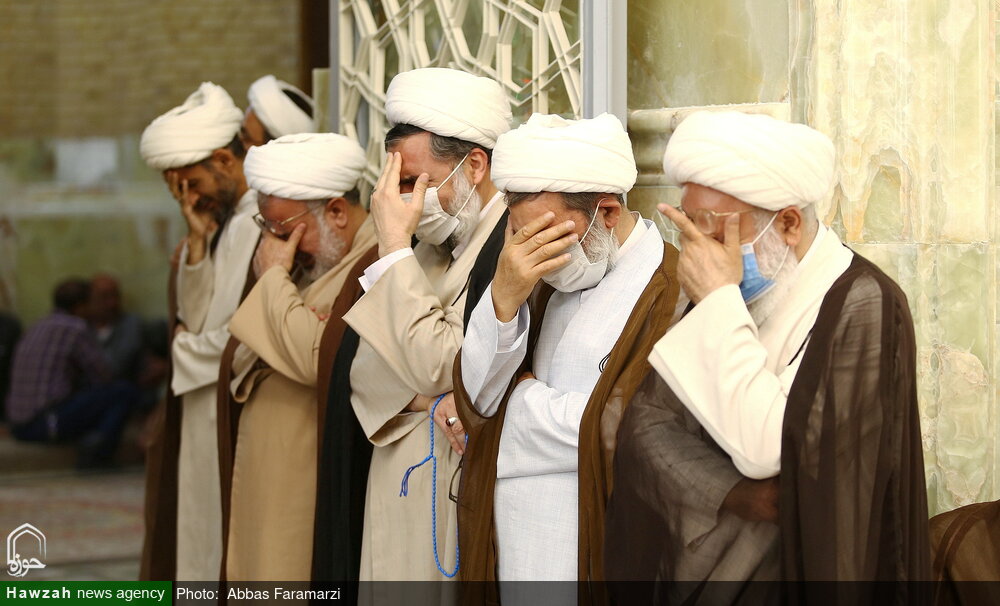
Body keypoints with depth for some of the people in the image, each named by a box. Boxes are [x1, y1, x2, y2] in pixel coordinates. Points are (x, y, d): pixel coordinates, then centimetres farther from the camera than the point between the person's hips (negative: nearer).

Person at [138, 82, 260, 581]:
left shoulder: (260, 223, -16)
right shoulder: (229, 219, 13)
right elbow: (196, 319, 10)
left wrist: (185, 351, -1)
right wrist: (197, 240, -2)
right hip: (209, 415, 9)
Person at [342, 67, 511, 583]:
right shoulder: (434, 248, 11)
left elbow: (437, 366, -20)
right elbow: (363, 371, 11)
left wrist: (394, 245, -13)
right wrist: (427, 399, -10)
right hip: (403, 492, 8)